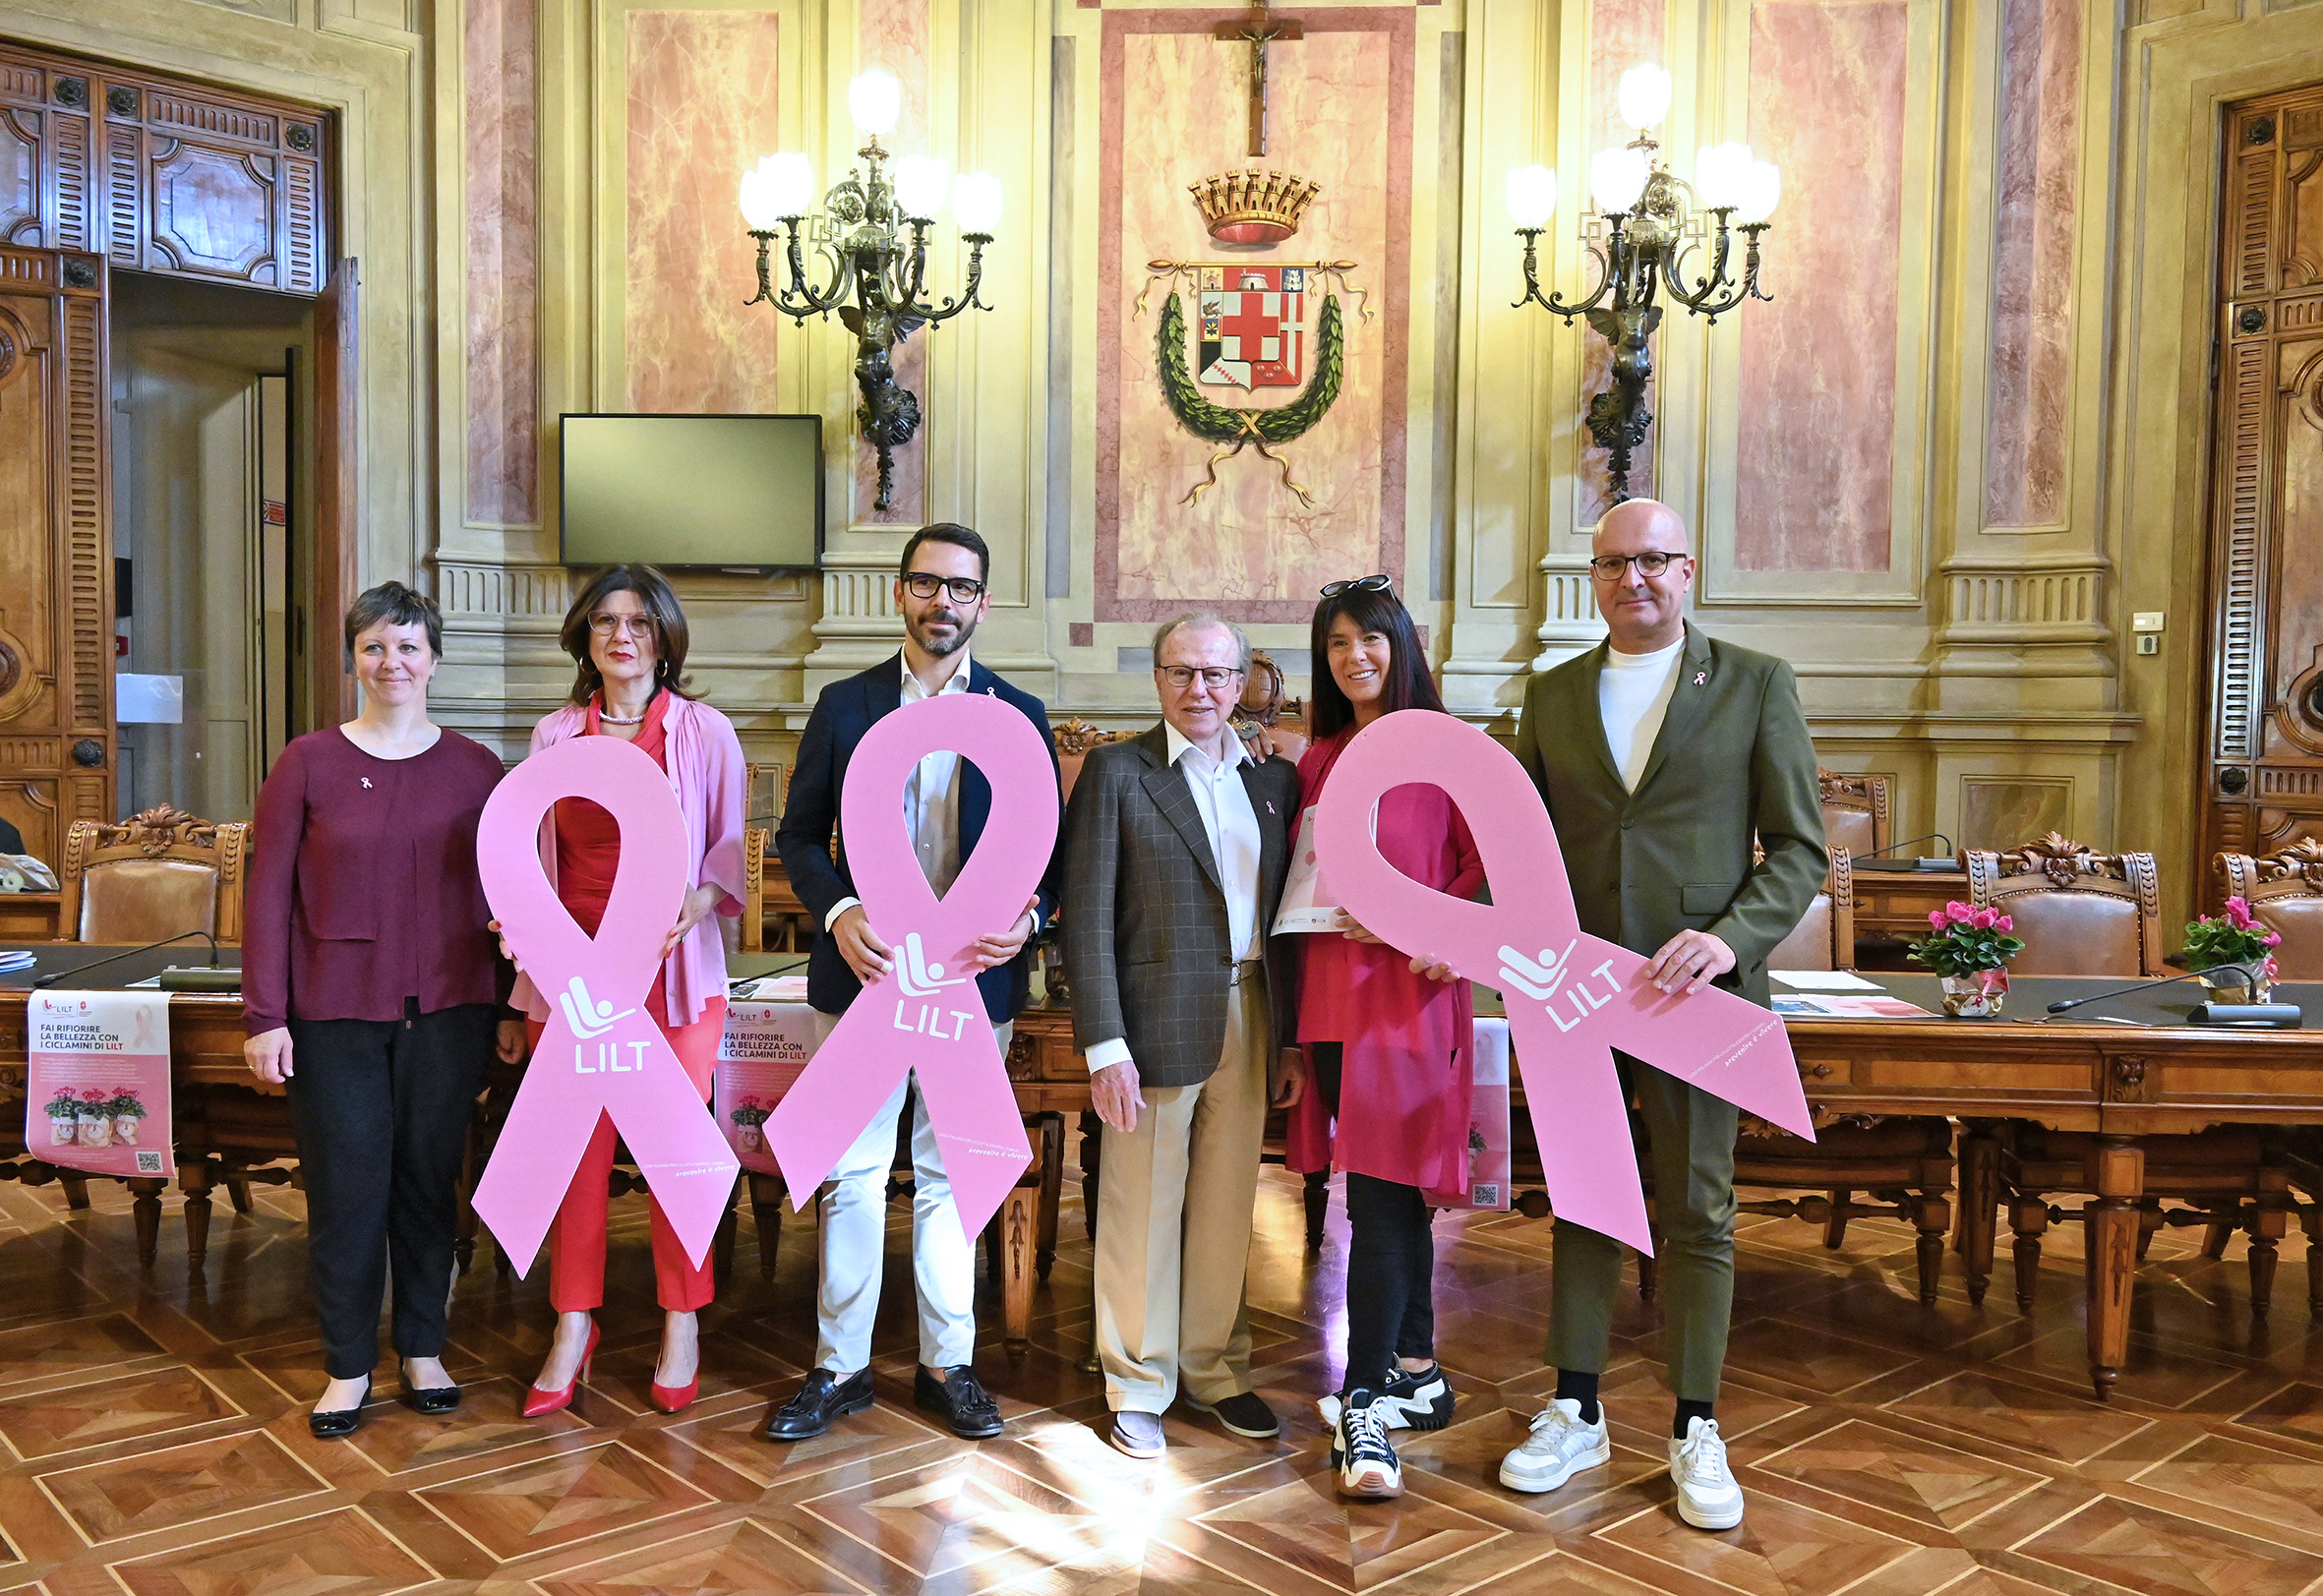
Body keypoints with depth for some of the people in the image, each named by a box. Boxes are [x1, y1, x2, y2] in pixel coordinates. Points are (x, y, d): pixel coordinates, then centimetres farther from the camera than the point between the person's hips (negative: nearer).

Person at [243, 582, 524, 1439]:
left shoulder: (475, 769, 3)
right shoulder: (308, 763, -1)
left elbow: (502, 895, 8)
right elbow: (266, 893, -1)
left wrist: (511, 1008, 6)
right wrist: (265, 1016, -5)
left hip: (447, 1013, 1)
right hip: (335, 1014, -1)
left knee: (429, 1181, 9)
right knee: (345, 1186, 4)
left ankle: (422, 1351, 25)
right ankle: (348, 1366, 20)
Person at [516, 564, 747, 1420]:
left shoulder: (705, 732, 1)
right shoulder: (555, 734, 9)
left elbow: (731, 844, 3)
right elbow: (538, 850, 15)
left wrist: (699, 901, -15)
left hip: (674, 967, -2)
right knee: (577, 1152, 6)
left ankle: (681, 1326, 19)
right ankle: (573, 1329, 21)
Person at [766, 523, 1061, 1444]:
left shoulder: (1020, 717, 5)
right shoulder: (844, 707, 5)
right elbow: (799, 834, 5)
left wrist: (1026, 914, -14)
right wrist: (838, 912, -13)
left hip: (973, 980, 0)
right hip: (865, 974, 0)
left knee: (950, 1177, 10)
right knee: (852, 1176, 5)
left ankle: (947, 1364, 21)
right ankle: (840, 1366, 18)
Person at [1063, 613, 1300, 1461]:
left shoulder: (1274, 778, 10)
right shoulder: (1117, 770, -3)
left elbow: (1284, 911, 11)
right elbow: (1087, 916, -8)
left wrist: (1291, 1037, 8)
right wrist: (1104, 1044, -14)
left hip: (1249, 1019, 4)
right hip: (1158, 1022, -4)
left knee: (1227, 1206, 13)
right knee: (1144, 1207, 5)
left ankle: (1212, 1367, 30)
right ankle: (1138, 1385, 20)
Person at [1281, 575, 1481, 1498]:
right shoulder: (1319, 760, 14)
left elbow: (1488, 866, -4)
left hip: (1410, 992, -5)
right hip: (1332, 990, 5)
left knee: (1381, 1194, -9)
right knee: (1393, 1194, 13)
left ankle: (1367, 1404, -4)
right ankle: (1416, 1374, 25)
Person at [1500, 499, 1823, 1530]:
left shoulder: (1755, 684, 2)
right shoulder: (1552, 695, 11)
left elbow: (1800, 846, -2)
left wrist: (1733, 936, -18)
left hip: (1696, 989, -2)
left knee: (1698, 1214, 6)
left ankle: (1696, 1433, 20)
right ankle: (1575, 1416, 25)